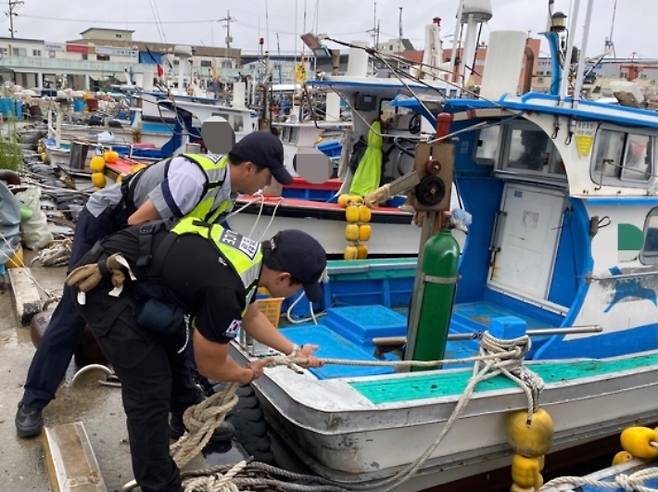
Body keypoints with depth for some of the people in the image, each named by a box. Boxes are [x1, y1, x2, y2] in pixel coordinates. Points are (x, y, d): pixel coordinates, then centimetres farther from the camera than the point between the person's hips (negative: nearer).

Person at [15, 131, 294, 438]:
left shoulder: (229, 188, -7)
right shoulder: (194, 179, -36)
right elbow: (137, 223, -34)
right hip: (104, 225, -8)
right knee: (72, 314, -2)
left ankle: (186, 407, 14)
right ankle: (32, 402, 15)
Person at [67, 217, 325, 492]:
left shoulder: (251, 255, -2)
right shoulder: (225, 291, -29)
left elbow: (250, 315, 19)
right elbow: (210, 366, -12)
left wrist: (293, 351, 23)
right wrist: (247, 375, 8)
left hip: (128, 274, 10)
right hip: (106, 286, -10)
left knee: (175, 347, 24)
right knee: (150, 392, -7)